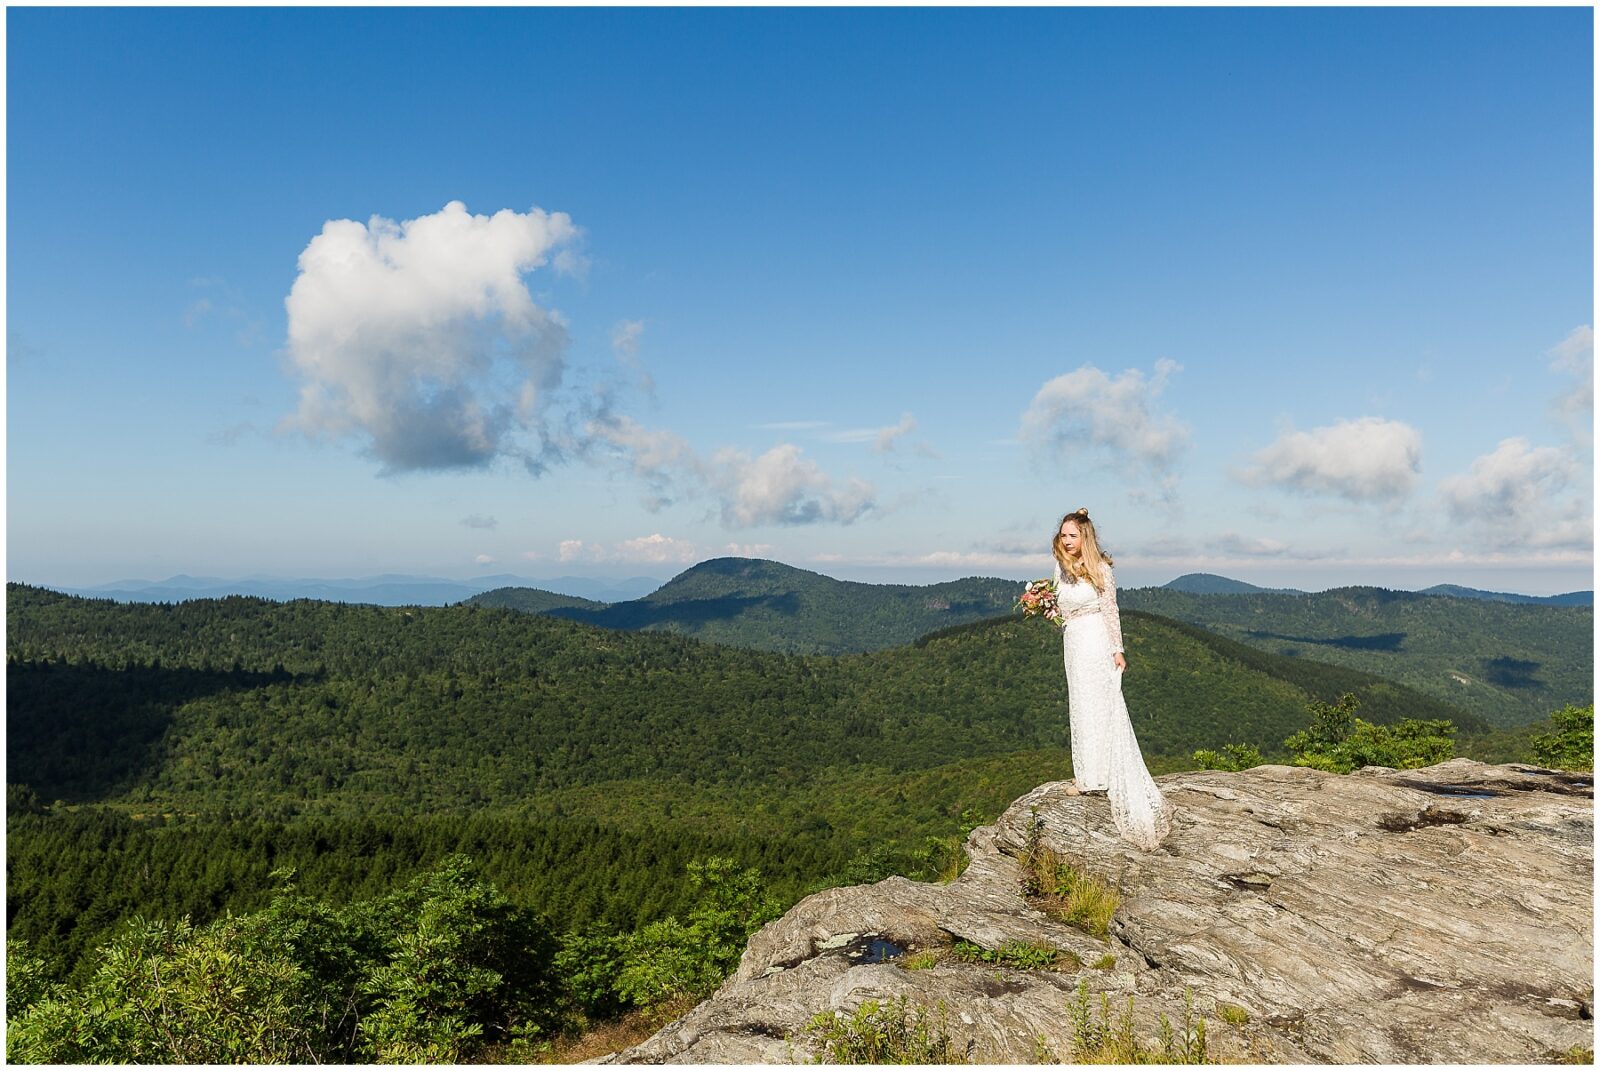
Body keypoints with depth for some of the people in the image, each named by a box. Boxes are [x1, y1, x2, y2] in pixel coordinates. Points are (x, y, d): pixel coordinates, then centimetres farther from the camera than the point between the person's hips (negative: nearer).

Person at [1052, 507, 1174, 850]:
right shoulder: (1061, 568, 8)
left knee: (1099, 706, -1)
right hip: (1072, 642, 6)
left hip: (1096, 642, -6)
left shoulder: (1100, 569, -9)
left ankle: (1098, 775, 7)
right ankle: (1088, 774, 18)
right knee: (1080, 706, 10)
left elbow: (1110, 611, -6)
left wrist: (1118, 649, -7)